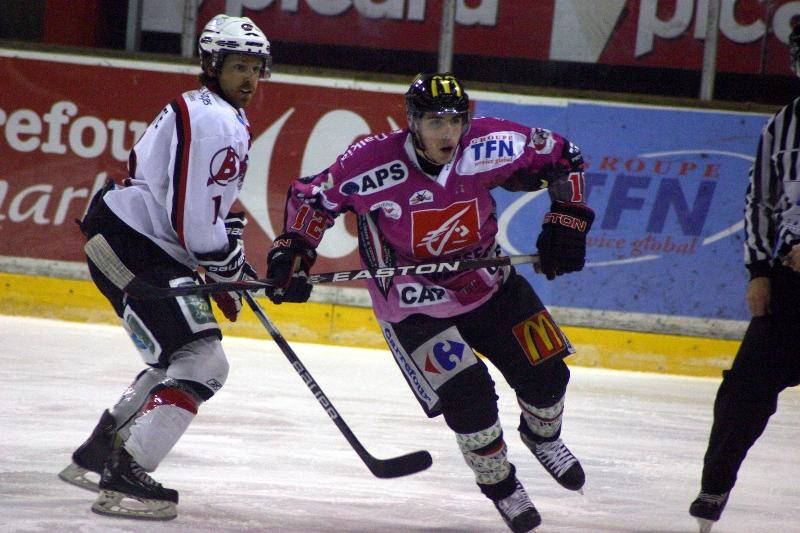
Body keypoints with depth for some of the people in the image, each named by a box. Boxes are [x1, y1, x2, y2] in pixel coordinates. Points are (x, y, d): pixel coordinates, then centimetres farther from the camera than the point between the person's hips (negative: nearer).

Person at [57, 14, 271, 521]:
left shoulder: (223, 117, 20)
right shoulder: (213, 121, -16)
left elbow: (208, 201, 31)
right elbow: (193, 218, -22)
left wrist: (232, 260, 22)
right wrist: (228, 268, -8)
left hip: (143, 246, 11)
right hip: (131, 247, -11)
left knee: (179, 358, 22)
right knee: (203, 361, -17)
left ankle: (98, 455, 29)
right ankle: (126, 478, -21)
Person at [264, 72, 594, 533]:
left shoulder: (490, 146, -20)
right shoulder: (373, 163, -27)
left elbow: (562, 157, -4)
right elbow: (312, 196, -10)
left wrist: (567, 220, -10)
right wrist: (292, 254, -16)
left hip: (489, 283, 4)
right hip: (413, 304, -4)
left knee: (545, 374, 5)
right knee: (469, 397, -17)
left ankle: (543, 435, 43)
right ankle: (499, 485, 11)